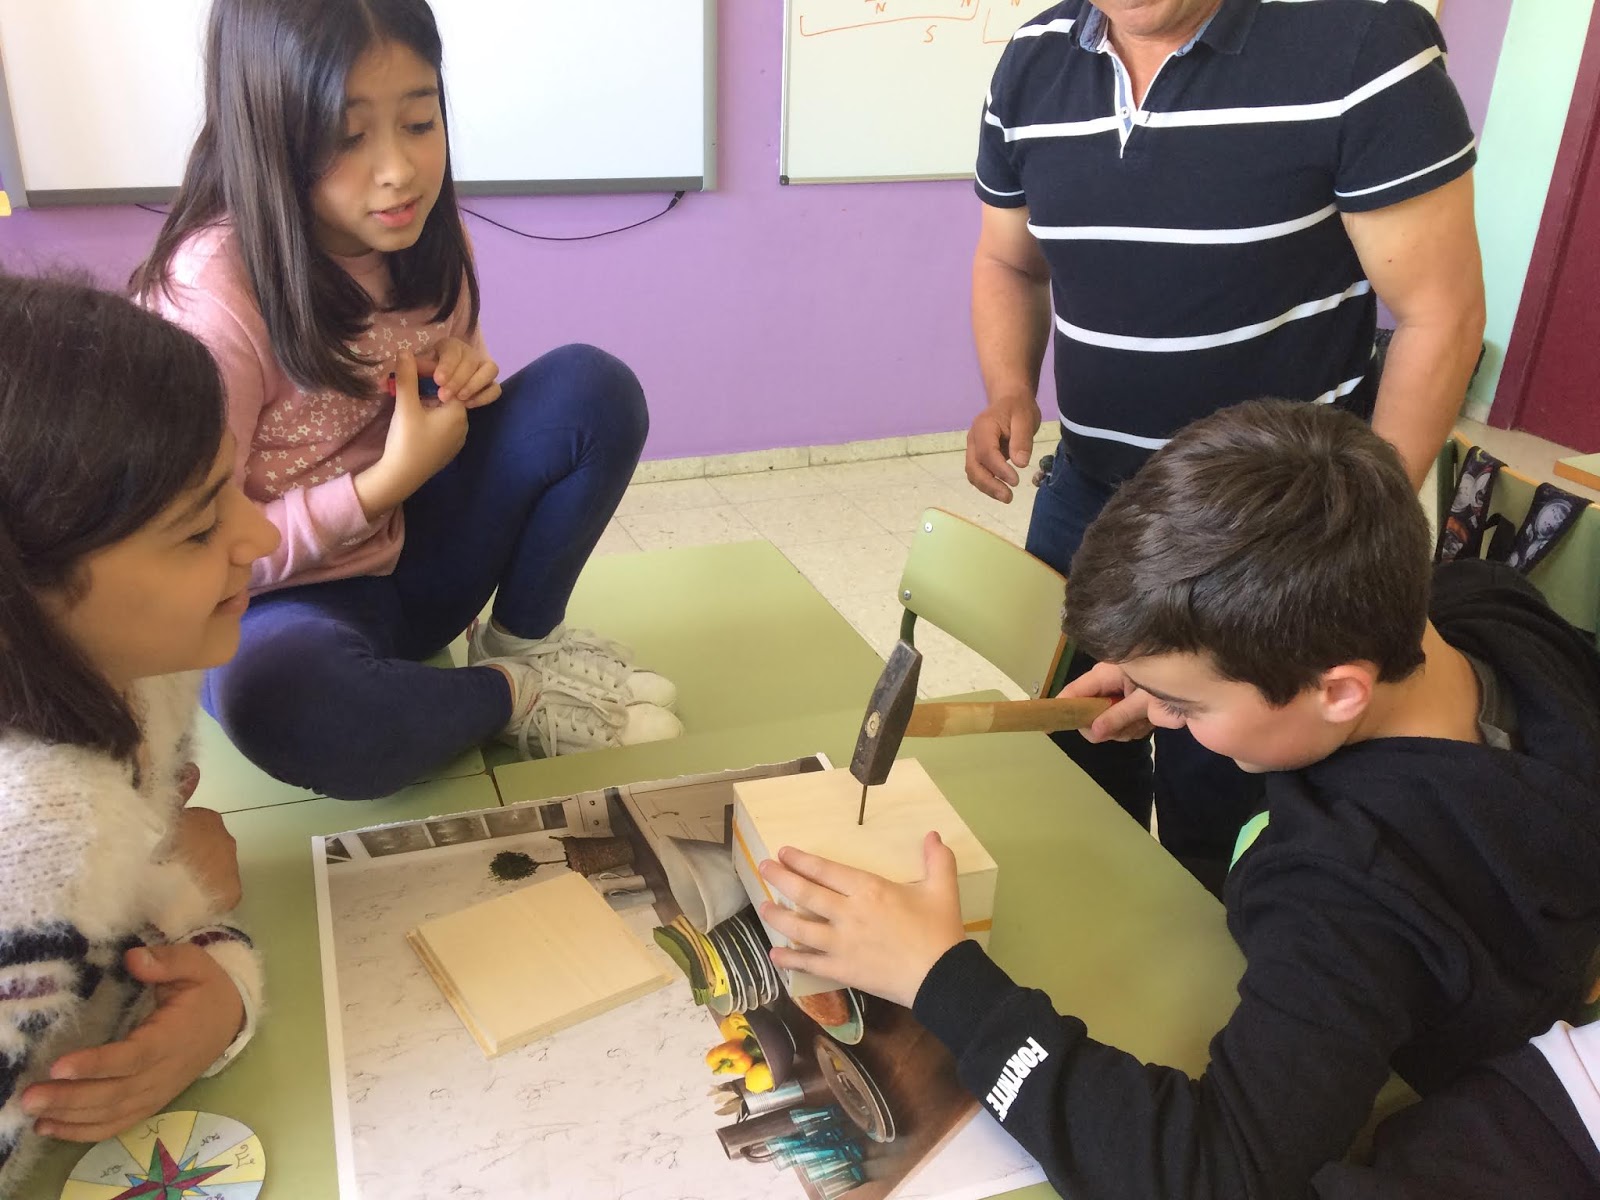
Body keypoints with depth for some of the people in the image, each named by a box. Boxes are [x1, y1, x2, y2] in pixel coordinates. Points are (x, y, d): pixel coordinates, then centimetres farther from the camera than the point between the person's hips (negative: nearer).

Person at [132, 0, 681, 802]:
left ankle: (525, 640, -2)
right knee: (275, 701, -42)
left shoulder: (420, 237, -5)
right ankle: (518, 695, -13)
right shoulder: (213, 296, -24)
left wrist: (461, 378, -11)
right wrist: (389, 481, -25)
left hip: (411, 551, 5)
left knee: (591, 389, -14)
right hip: (281, 603, -5)